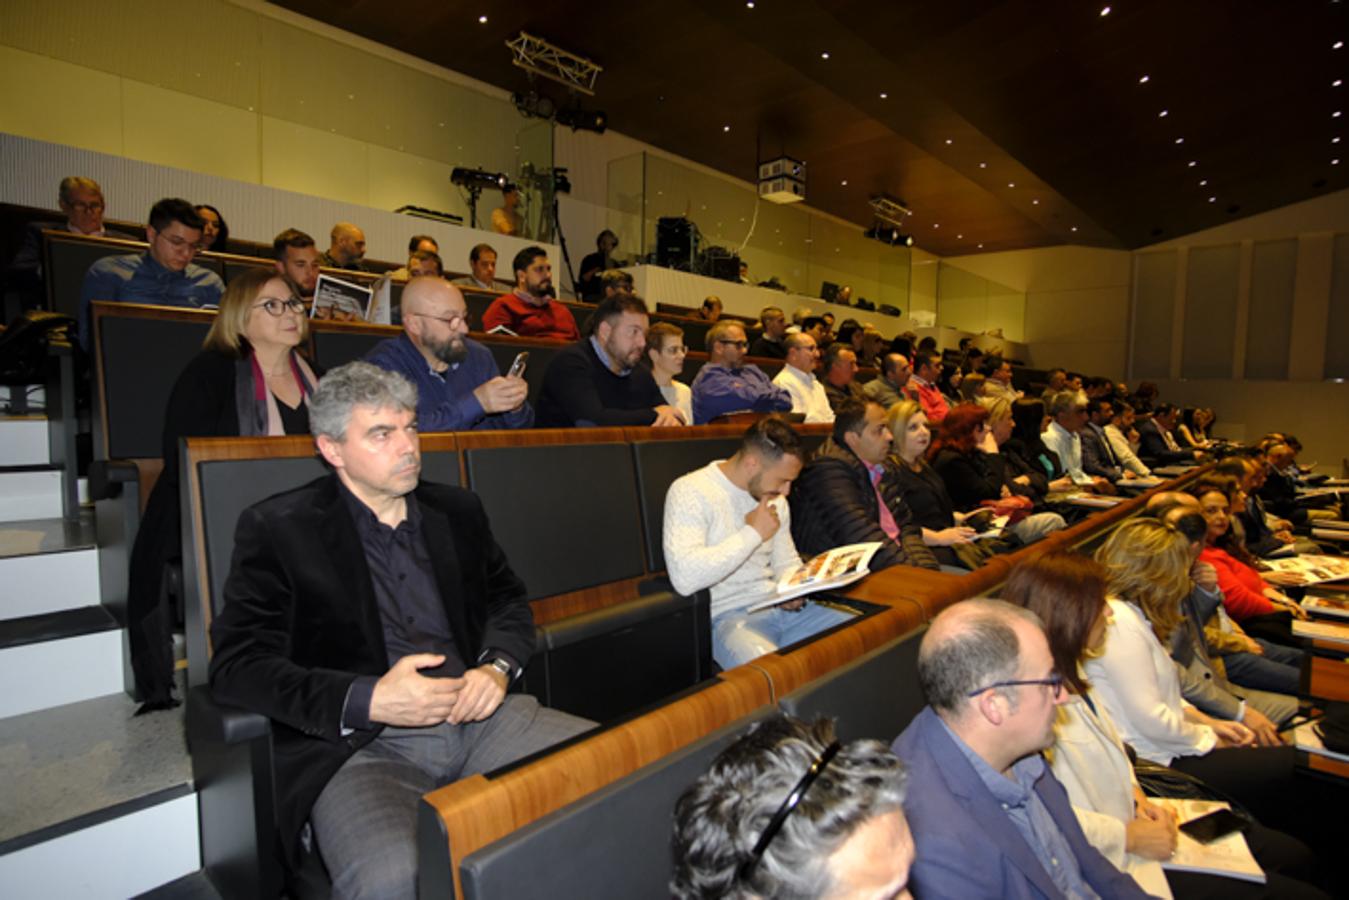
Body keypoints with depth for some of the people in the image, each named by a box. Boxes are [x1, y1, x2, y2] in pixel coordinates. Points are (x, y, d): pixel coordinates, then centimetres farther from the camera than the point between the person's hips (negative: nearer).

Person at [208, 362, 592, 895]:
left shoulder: (457, 511, 15)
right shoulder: (277, 529, 1)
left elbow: (508, 599, 22)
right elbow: (236, 666, -4)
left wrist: (497, 667, 0)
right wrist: (367, 700, -17)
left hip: (478, 717, 4)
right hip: (359, 743, -3)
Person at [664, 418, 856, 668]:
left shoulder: (775, 499, 14)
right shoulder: (690, 492, -12)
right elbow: (685, 578, -25)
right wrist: (753, 533, -16)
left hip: (780, 608, 8)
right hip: (728, 616, -7)